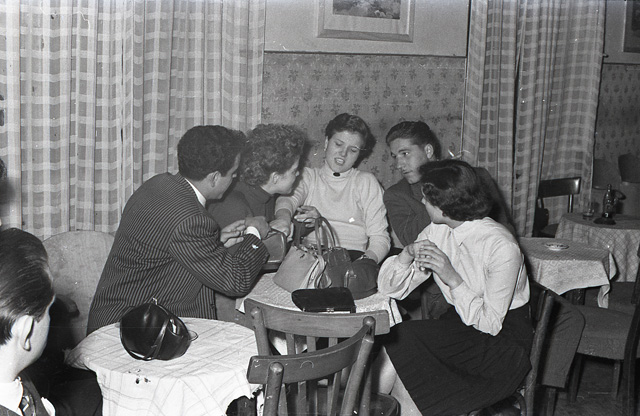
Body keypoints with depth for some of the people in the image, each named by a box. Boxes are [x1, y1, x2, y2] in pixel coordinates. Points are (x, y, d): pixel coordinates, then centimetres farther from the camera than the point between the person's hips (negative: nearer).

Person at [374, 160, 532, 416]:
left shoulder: (502, 247, -20)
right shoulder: (435, 233, -1)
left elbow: (490, 324, -19)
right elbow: (389, 290, 1)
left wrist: (452, 278, -27)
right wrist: (407, 254, -18)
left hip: (503, 339, -6)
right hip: (458, 325, 6)